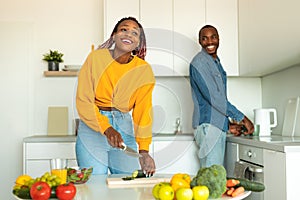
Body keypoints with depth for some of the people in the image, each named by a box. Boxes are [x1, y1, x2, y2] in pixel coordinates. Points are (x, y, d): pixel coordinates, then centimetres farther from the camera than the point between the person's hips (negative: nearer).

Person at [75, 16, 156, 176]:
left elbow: (143, 111, -5)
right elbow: (83, 101, -8)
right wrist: (106, 128, -21)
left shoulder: (144, 70, -3)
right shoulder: (96, 58, -8)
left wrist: (143, 151, -15)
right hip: (92, 128, -2)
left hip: (124, 128, 2)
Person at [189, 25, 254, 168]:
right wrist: (242, 118, -13)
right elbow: (212, 97, -18)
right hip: (208, 125, -9)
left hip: (219, 125, 9)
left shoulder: (216, 62, 18)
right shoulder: (199, 63, -11)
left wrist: (229, 124, 14)